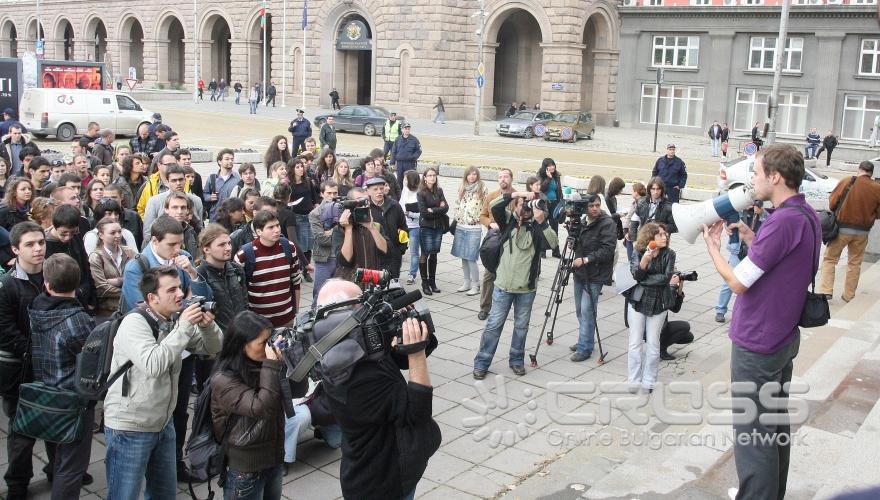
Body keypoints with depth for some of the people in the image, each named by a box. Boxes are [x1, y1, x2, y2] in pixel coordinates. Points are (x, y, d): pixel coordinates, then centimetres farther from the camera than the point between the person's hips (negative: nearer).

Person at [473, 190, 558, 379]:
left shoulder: (537, 225, 0)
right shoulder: (508, 220, 1)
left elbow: (553, 243, -14)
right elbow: (494, 205, -15)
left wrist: (542, 222, -24)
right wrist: (516, 194, -20)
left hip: (527, 287, 1)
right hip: (503, 285, -1)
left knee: (521, 326, 13)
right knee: (494, 325, 3)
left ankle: (517, 360, 28)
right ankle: (481, 363, 11)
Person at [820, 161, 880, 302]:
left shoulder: (846, 182, -10)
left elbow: (832, 204, -6)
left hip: (842, 228, -2)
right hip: (862, 232, 2)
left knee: (829, 259, 11)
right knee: (855, 263, 15)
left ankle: (826, 290, 1)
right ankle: (849, 295, 21)